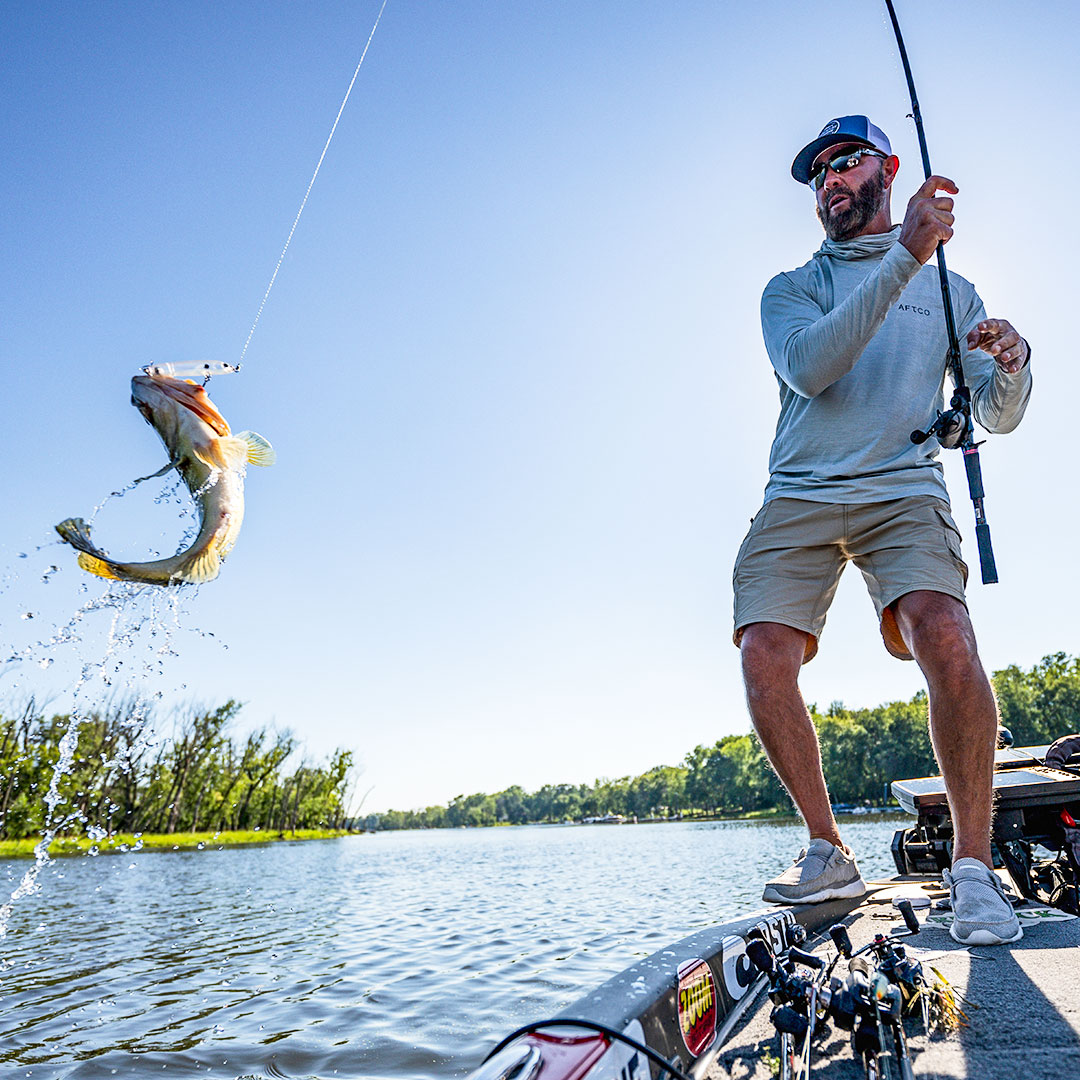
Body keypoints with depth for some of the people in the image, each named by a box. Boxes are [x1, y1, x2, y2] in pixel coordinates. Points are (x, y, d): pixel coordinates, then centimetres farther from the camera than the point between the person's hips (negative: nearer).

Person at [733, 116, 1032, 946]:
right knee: (764, 657, -18)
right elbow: (807, 368, -7)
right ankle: (829, 855, 1)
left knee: (946, 635, -27)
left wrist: (1011, 363, -7)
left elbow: (998, 417, 16)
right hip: (799, 498, 1)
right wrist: (904, 255, -12)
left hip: (903, 488, 0)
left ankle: (974, 864, -10)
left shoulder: (949, 291, 22)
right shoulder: (792, 288, 17)